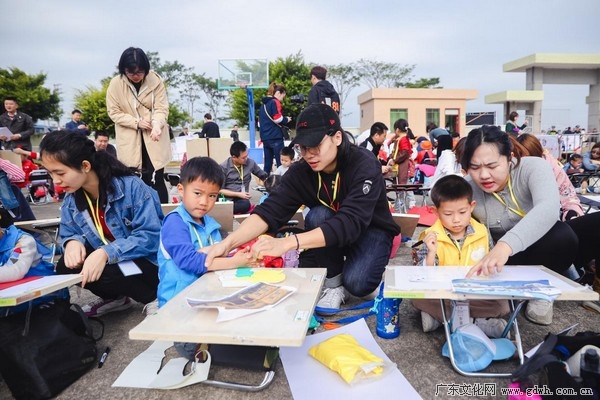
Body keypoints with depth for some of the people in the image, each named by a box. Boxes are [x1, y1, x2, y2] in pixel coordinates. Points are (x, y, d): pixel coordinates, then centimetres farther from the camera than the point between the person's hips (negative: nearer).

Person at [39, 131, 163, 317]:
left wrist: (107, 253, -37)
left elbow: (150, 236, -27)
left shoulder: (131, 187, -23)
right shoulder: (71, 198, -2)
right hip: (109, 259, 7)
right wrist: (73, 242, -18)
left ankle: (156, 298, -4)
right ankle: (115, 297, 13)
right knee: (66, 267, -12)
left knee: (104, 274, -30)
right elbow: (69, 234, 7)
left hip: (148, 262, -7)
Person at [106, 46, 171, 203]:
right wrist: (136, 122, -18)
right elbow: (114, 112, -4)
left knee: (156, 180, -2)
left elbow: (162, 108, -9)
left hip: (154, 138, -1)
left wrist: (157, 125, -30)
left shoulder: (155, 80, -7)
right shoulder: (116, 84, -7)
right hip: (129, 140, 1)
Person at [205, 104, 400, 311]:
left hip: (371, 230, -4)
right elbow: (270, 210, -27)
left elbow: (350, 222, -43)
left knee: (357, 283, -31)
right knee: (317, 215, -30)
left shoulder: (364, 165, -30)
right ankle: (333, 282, -9)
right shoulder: (300, 171, -18)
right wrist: (228, 242, -45)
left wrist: (288, 242, -54)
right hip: (330, 232, 4)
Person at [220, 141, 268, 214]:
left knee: (245, 204, -36)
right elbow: (220, 190, -3)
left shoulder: (250, 163, 6)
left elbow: (264, 176, 22)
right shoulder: (224, 167, -4)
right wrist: (238, 194, -11)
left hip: (242, 199, 4)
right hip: (228, 199, -3)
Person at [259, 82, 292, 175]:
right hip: (275, 137, -8)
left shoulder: (263, 104, 20)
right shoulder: (275, 102, -5)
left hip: (265, 138, 8)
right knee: (281, 163, -6)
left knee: (267, 163, 10)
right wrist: (286, 120, 1)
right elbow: (278, 118, -16)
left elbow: (260, 121, 23)